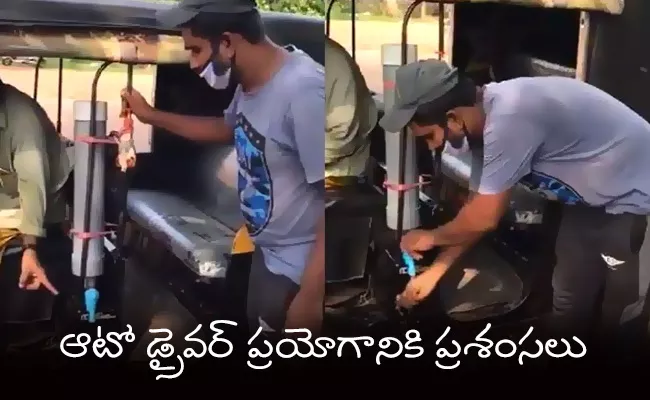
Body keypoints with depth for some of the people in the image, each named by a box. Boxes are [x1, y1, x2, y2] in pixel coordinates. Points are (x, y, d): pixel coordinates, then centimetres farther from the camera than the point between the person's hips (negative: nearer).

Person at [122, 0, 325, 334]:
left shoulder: (304, 92, -31)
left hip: (301, 270, -9)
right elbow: (228, 128, 24)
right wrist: (151, 116, 18)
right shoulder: (250, 82, 0)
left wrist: (310, 296, -28)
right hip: (267, 254, 9)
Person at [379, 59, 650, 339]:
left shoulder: (510, 117, -34)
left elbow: (484, 218, -24)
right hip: (595, 199, 9)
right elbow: (476, 210, 6)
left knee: (616, 315, -3)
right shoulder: (487, 119, -4)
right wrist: (435, 271, 7)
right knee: (569, 304, 15)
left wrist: (431, 237, -6)